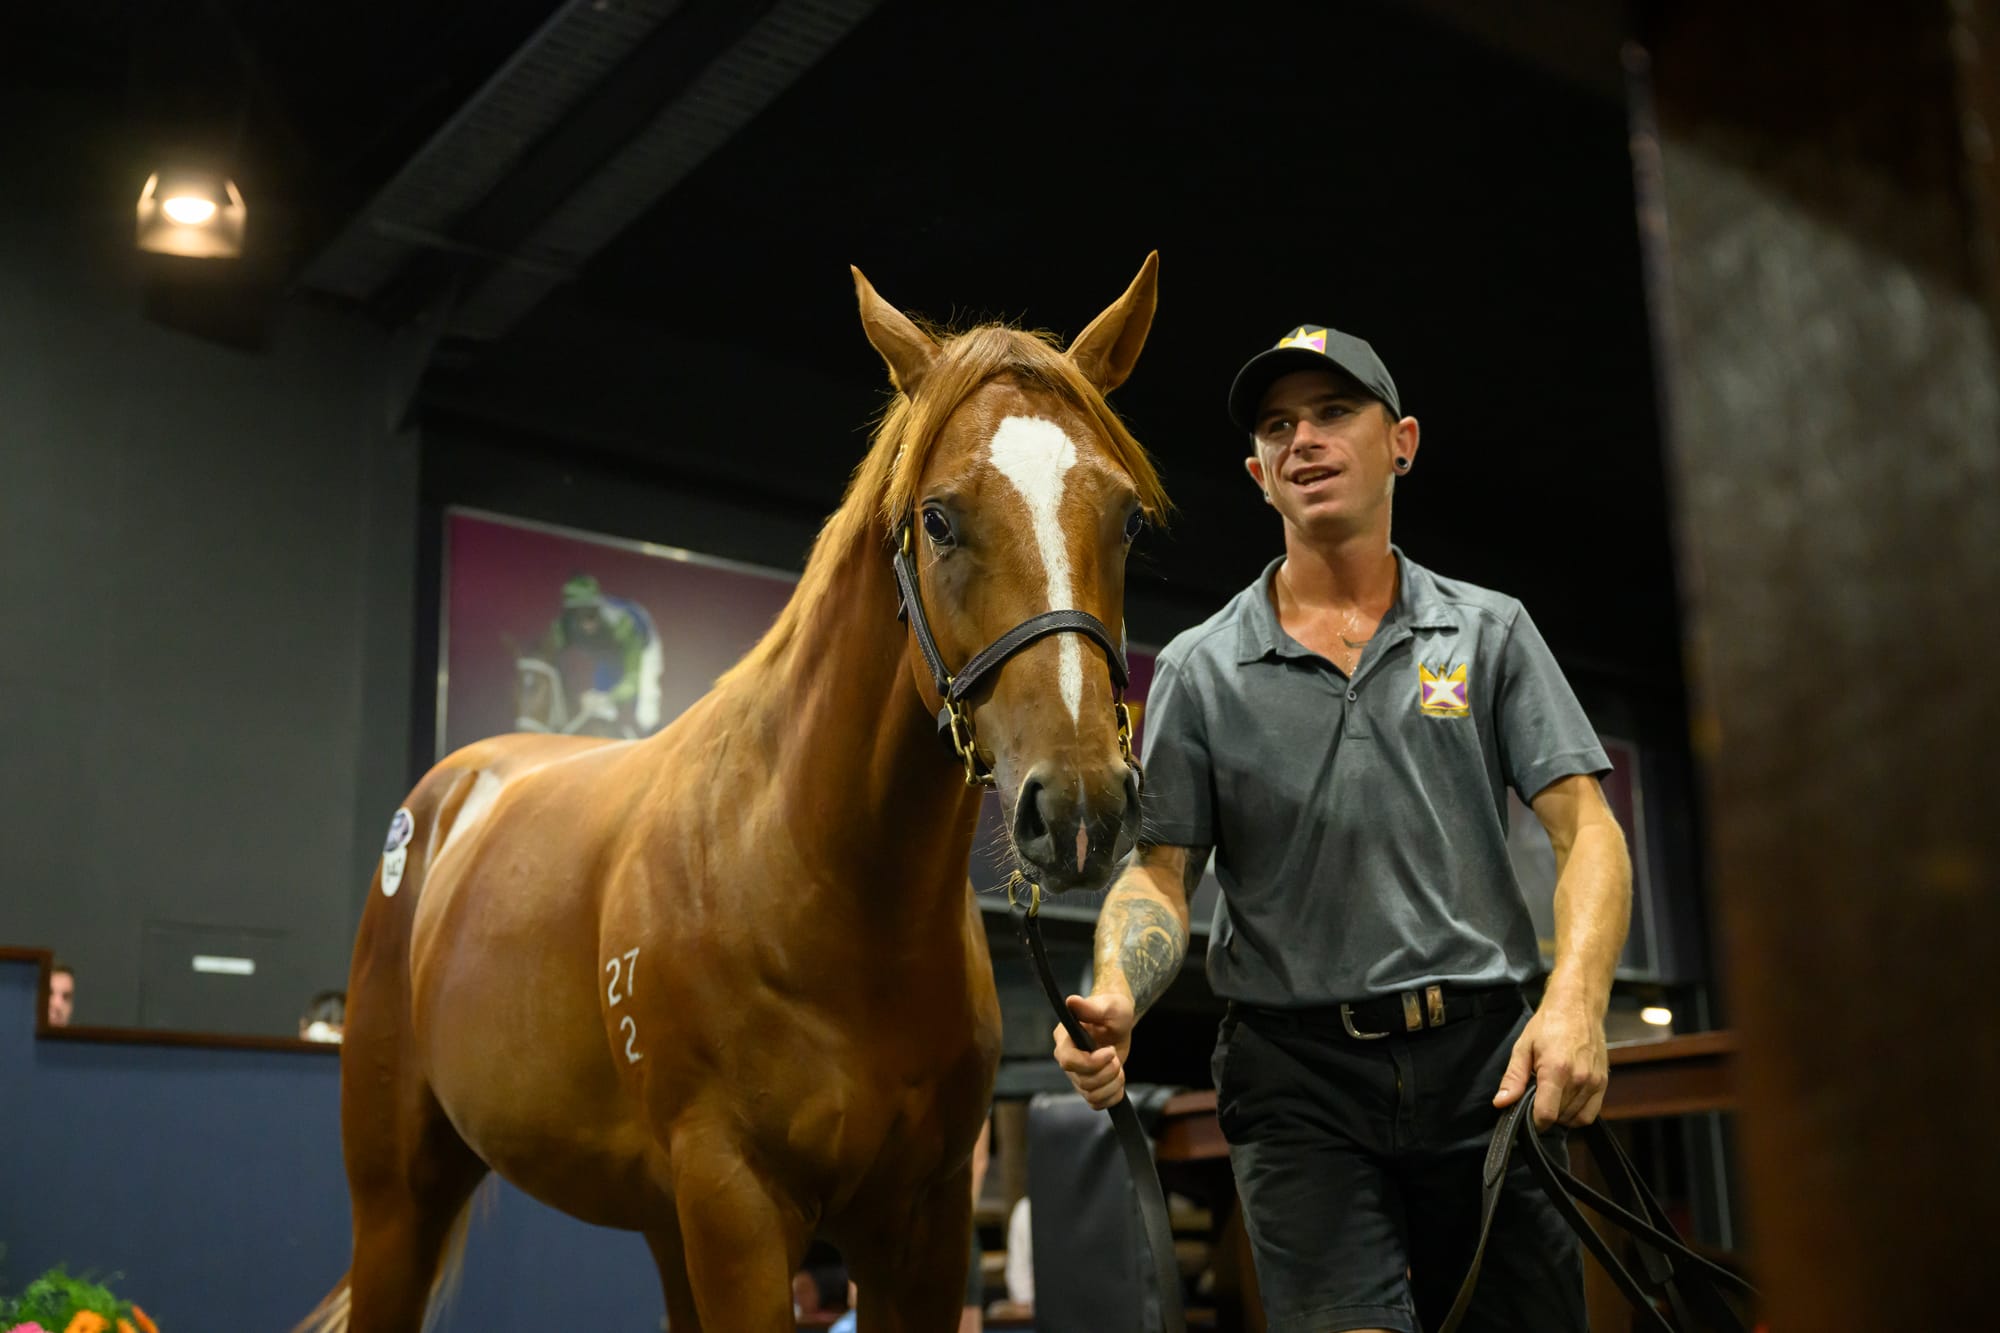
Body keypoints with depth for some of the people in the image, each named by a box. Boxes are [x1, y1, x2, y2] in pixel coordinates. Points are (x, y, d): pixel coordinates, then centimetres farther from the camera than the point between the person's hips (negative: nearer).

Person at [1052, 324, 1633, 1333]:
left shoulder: (1491, 633, 9)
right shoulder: (1200, 669, 7)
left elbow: (1584, 830, 2)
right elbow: (1160, 872, 4)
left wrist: (1575, 998, -16)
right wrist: (1116, 997, -18)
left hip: (1485, 1060, 2)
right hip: (1300, 1078, -1)